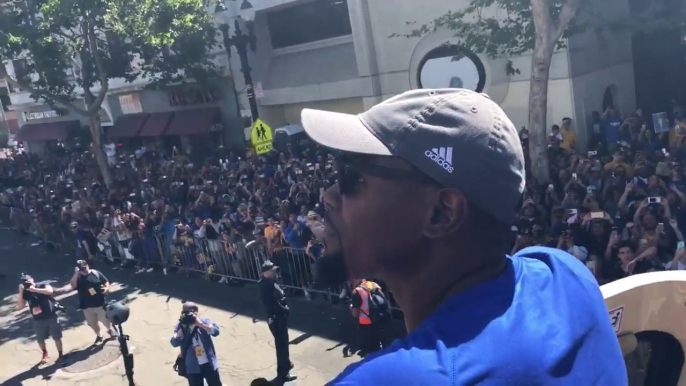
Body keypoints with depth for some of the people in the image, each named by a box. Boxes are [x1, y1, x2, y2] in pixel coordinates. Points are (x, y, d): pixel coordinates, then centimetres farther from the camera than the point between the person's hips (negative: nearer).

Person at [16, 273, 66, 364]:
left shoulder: (43, 285, -5)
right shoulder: (25, 293, 1)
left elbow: (50, 291, -27)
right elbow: (19, 307, -8)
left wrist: (34, 289, -25)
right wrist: (20, 292, -13)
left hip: (51, 317, -3)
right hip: (38, 320, 3)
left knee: (57, 337, 2)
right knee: (40, 339, 11)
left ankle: (60, 355, 18)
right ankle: (44, 353, 39)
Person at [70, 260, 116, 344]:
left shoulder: (96, 273, -4)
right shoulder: (78, 278, -4)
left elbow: (106, 282, 3)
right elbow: (73, 286, -24)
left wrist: (107, 288, -17)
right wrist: (76, 273, -25)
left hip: (100, 303, -2)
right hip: (87, 306, 2)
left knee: (106, 320, 7)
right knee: (93, 323, 14)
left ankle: (112, 332, 35)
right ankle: (99, 336, 38)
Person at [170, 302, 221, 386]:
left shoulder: (204, 321, -6)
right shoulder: (180, 326, -6)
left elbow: (216, 331, -22)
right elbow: (175, 343, -18)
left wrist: (200, 324, -28)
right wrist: (182, 327, -24)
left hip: (209, 364, 1)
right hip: (193, 368, 0)